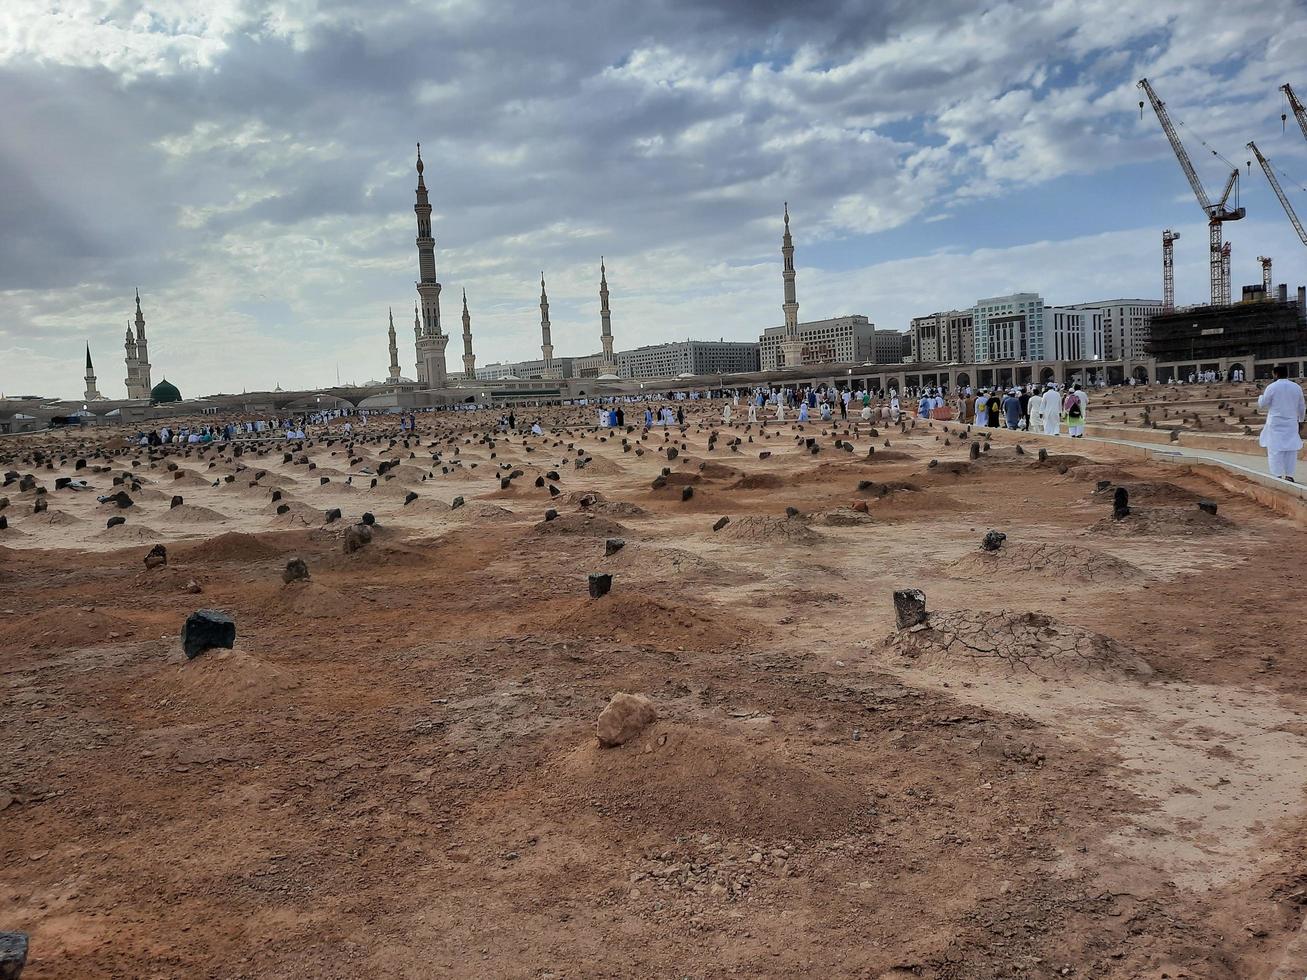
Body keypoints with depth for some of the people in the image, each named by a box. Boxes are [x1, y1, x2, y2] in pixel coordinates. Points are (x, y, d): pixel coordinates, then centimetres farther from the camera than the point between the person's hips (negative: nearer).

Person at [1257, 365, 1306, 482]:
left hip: (1275, 423, -4)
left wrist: (1260, 396, 20)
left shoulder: (1271, 387, -9)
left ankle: (1278, 476, -5)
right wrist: (1301, 421, 23)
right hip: (1291, 424, 4)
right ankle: (1289, 476, 10)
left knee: (1275, 450, -1)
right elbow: (1301, 408, 11)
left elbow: (1262, 405, 0)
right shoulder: (1297, 387, 4)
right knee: (1291, 450, 9)